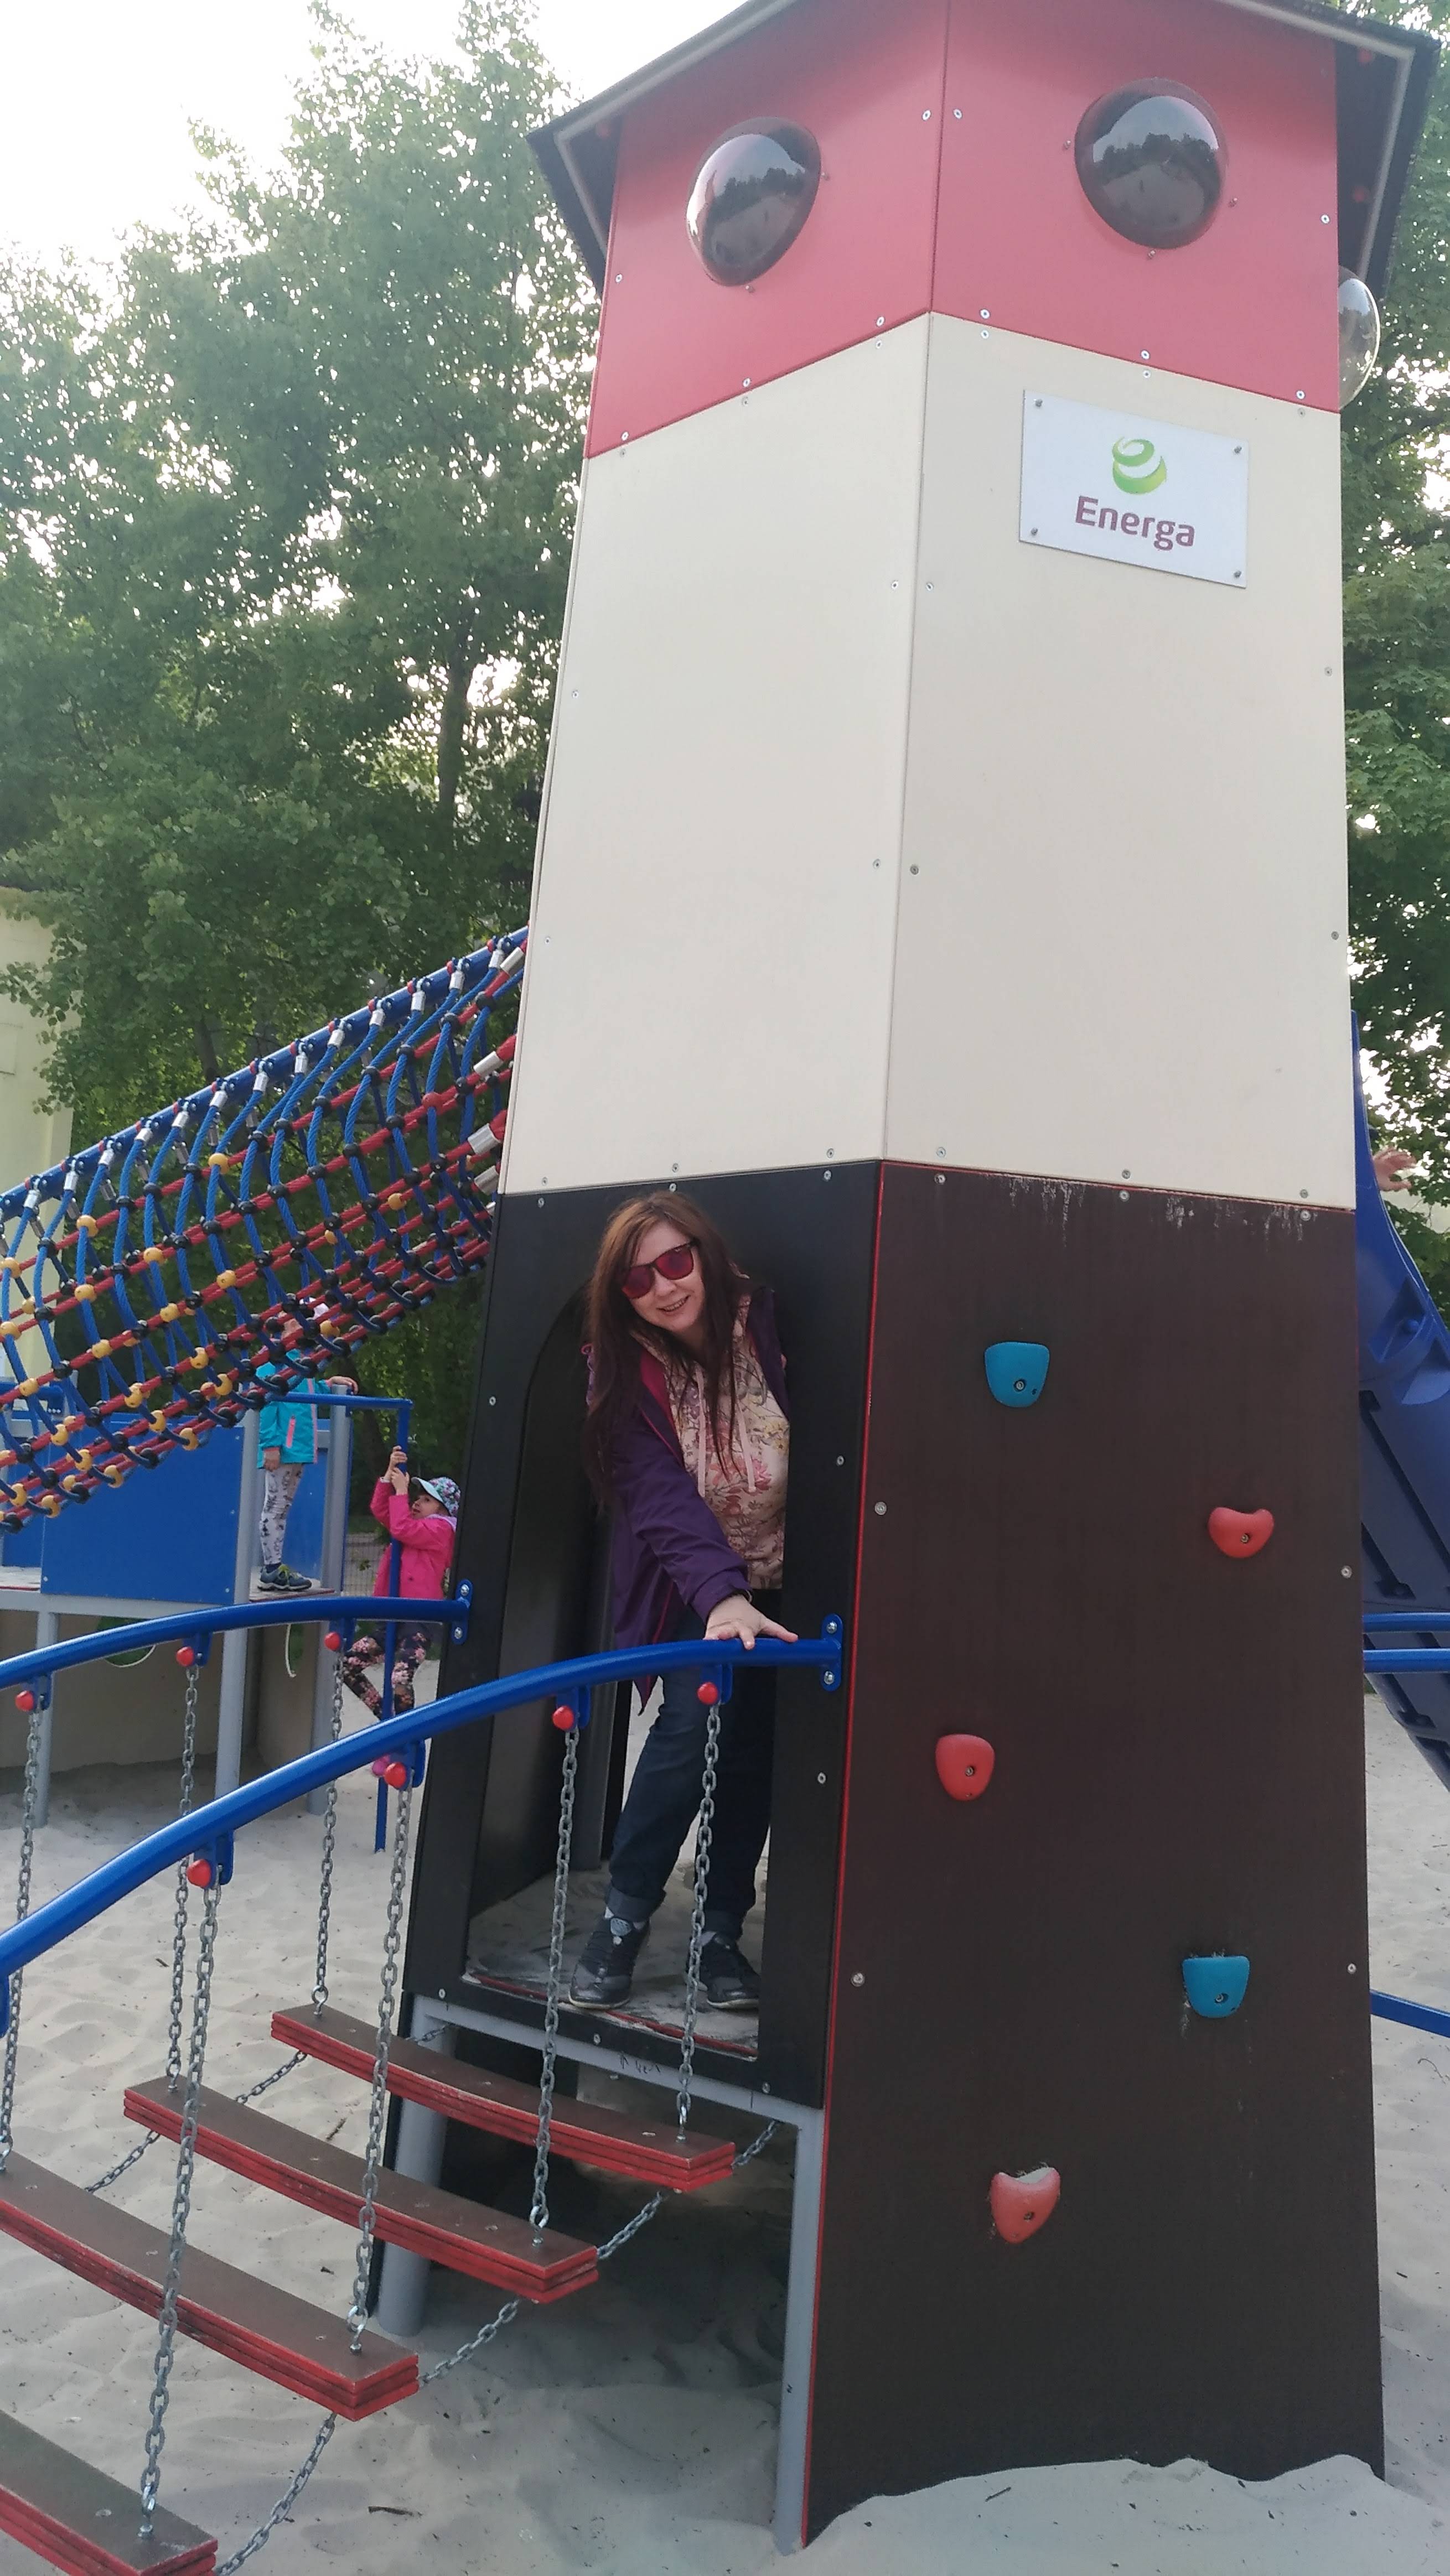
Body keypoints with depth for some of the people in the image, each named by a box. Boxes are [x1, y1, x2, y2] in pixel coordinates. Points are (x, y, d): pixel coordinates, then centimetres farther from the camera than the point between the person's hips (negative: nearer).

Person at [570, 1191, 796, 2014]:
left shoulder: (772, 1324, -17)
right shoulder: (629, 1374, -15)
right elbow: (663, 1502, -26)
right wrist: (720, 1595, -41)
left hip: (786, 1585, 1)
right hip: (695, 1590, 0)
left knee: (755, 1756, 1)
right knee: (694, 1722, -17)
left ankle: (721, 1933, 18)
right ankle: (623, 1918, 1)